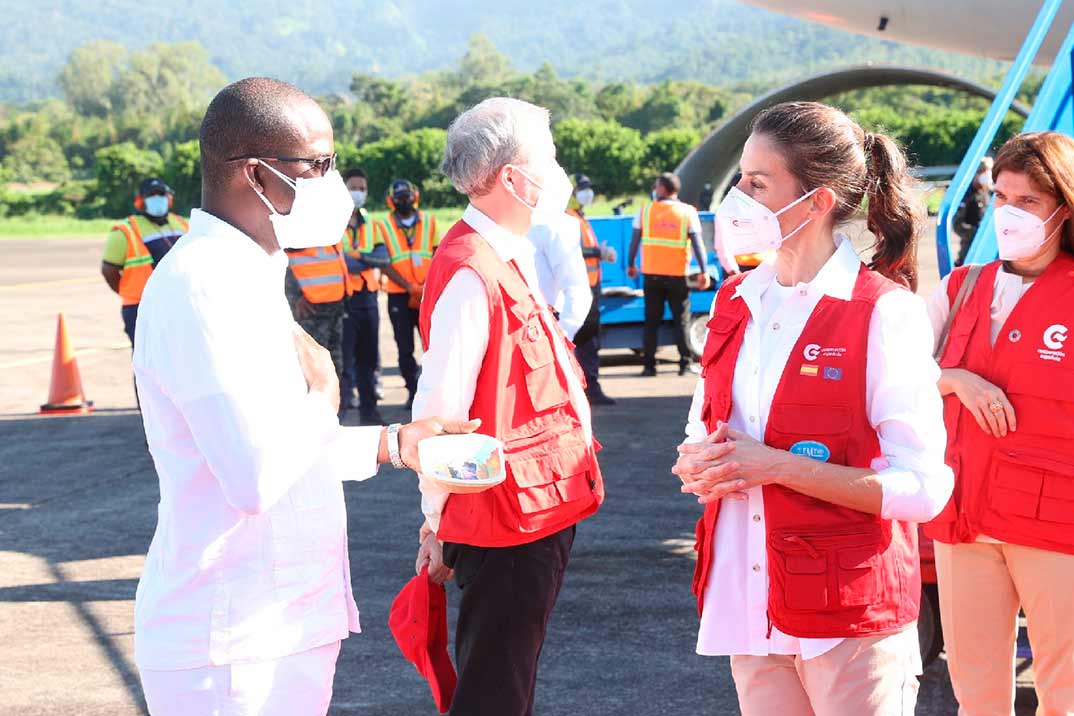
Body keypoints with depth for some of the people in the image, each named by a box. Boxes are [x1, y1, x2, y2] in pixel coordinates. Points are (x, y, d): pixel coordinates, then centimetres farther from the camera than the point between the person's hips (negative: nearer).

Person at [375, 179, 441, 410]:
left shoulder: (429, 222, 7)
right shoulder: (383, 227, 2)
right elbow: (384, 265, -5)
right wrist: (410, 287, -15)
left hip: (428, 295, 0)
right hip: (399, 296, 0)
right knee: (405, 349, 5)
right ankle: (413, 391, 15)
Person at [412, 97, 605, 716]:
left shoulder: (511, 259, 10)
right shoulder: (470, 273, -22)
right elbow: (440, 408, -21)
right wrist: (438, 523, -14)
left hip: (539, 511, 10)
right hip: (508, 520, -10)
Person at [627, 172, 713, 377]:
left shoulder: (645, 210, 1)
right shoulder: (688, 213, -2)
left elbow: (635, 240, 4)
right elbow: (697, 243, -8)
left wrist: (630, 264, 15)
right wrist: (703, 271, -7)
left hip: (651, 274, 1)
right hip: (678, 275, -1)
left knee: (652, 321, 7)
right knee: (682, 321, 7)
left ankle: (649, 365, 5)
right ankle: (686, 363, 4)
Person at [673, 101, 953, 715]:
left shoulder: (885, 314, -12)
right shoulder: (736, 302, 8)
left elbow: (922, 489, -16)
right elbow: (703, 431, 19)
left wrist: (776, 465, -19)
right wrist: (699, 464, -4)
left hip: (850, 619, -6)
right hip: (750, 609, 6)